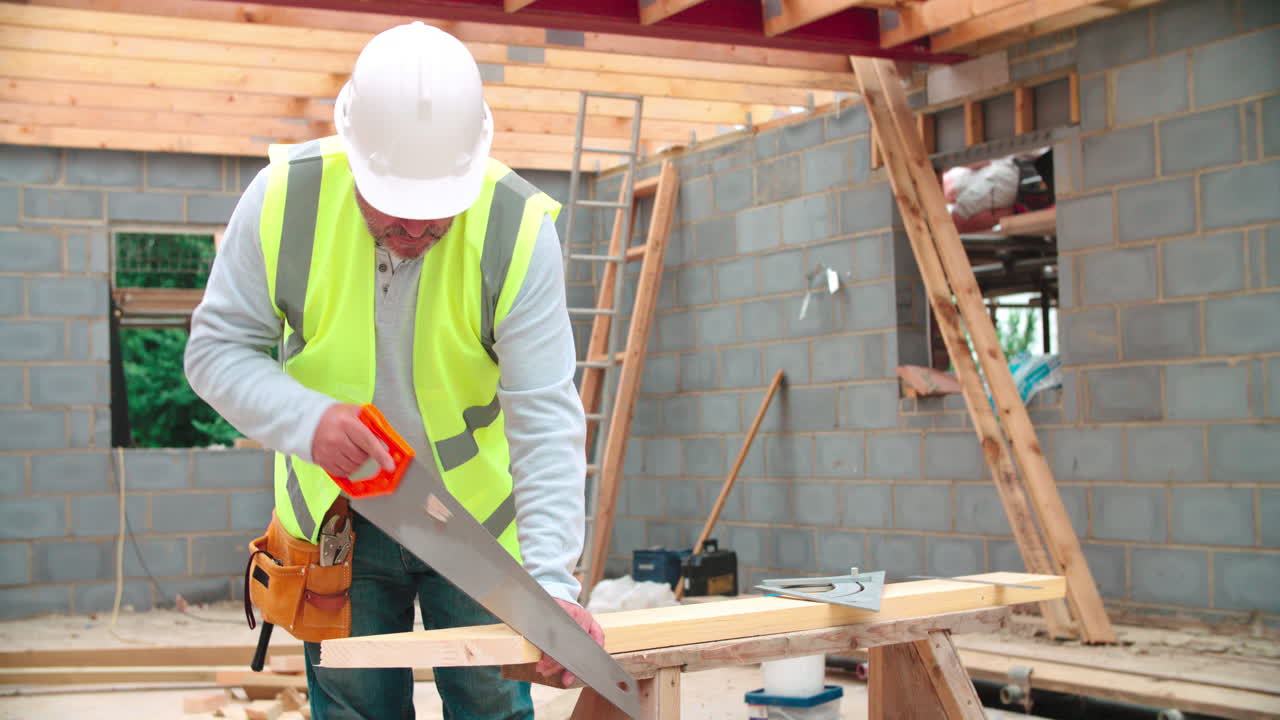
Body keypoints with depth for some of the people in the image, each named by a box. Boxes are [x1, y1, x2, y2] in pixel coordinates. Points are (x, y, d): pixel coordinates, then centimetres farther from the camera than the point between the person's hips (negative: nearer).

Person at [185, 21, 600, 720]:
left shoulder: (519, 228, -24)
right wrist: (307, 419, -30)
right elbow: (217, 349, -10)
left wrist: (552, 582, -33)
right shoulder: (283, 198, -20)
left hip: (480, 513, -1)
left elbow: (545, 417, -24)